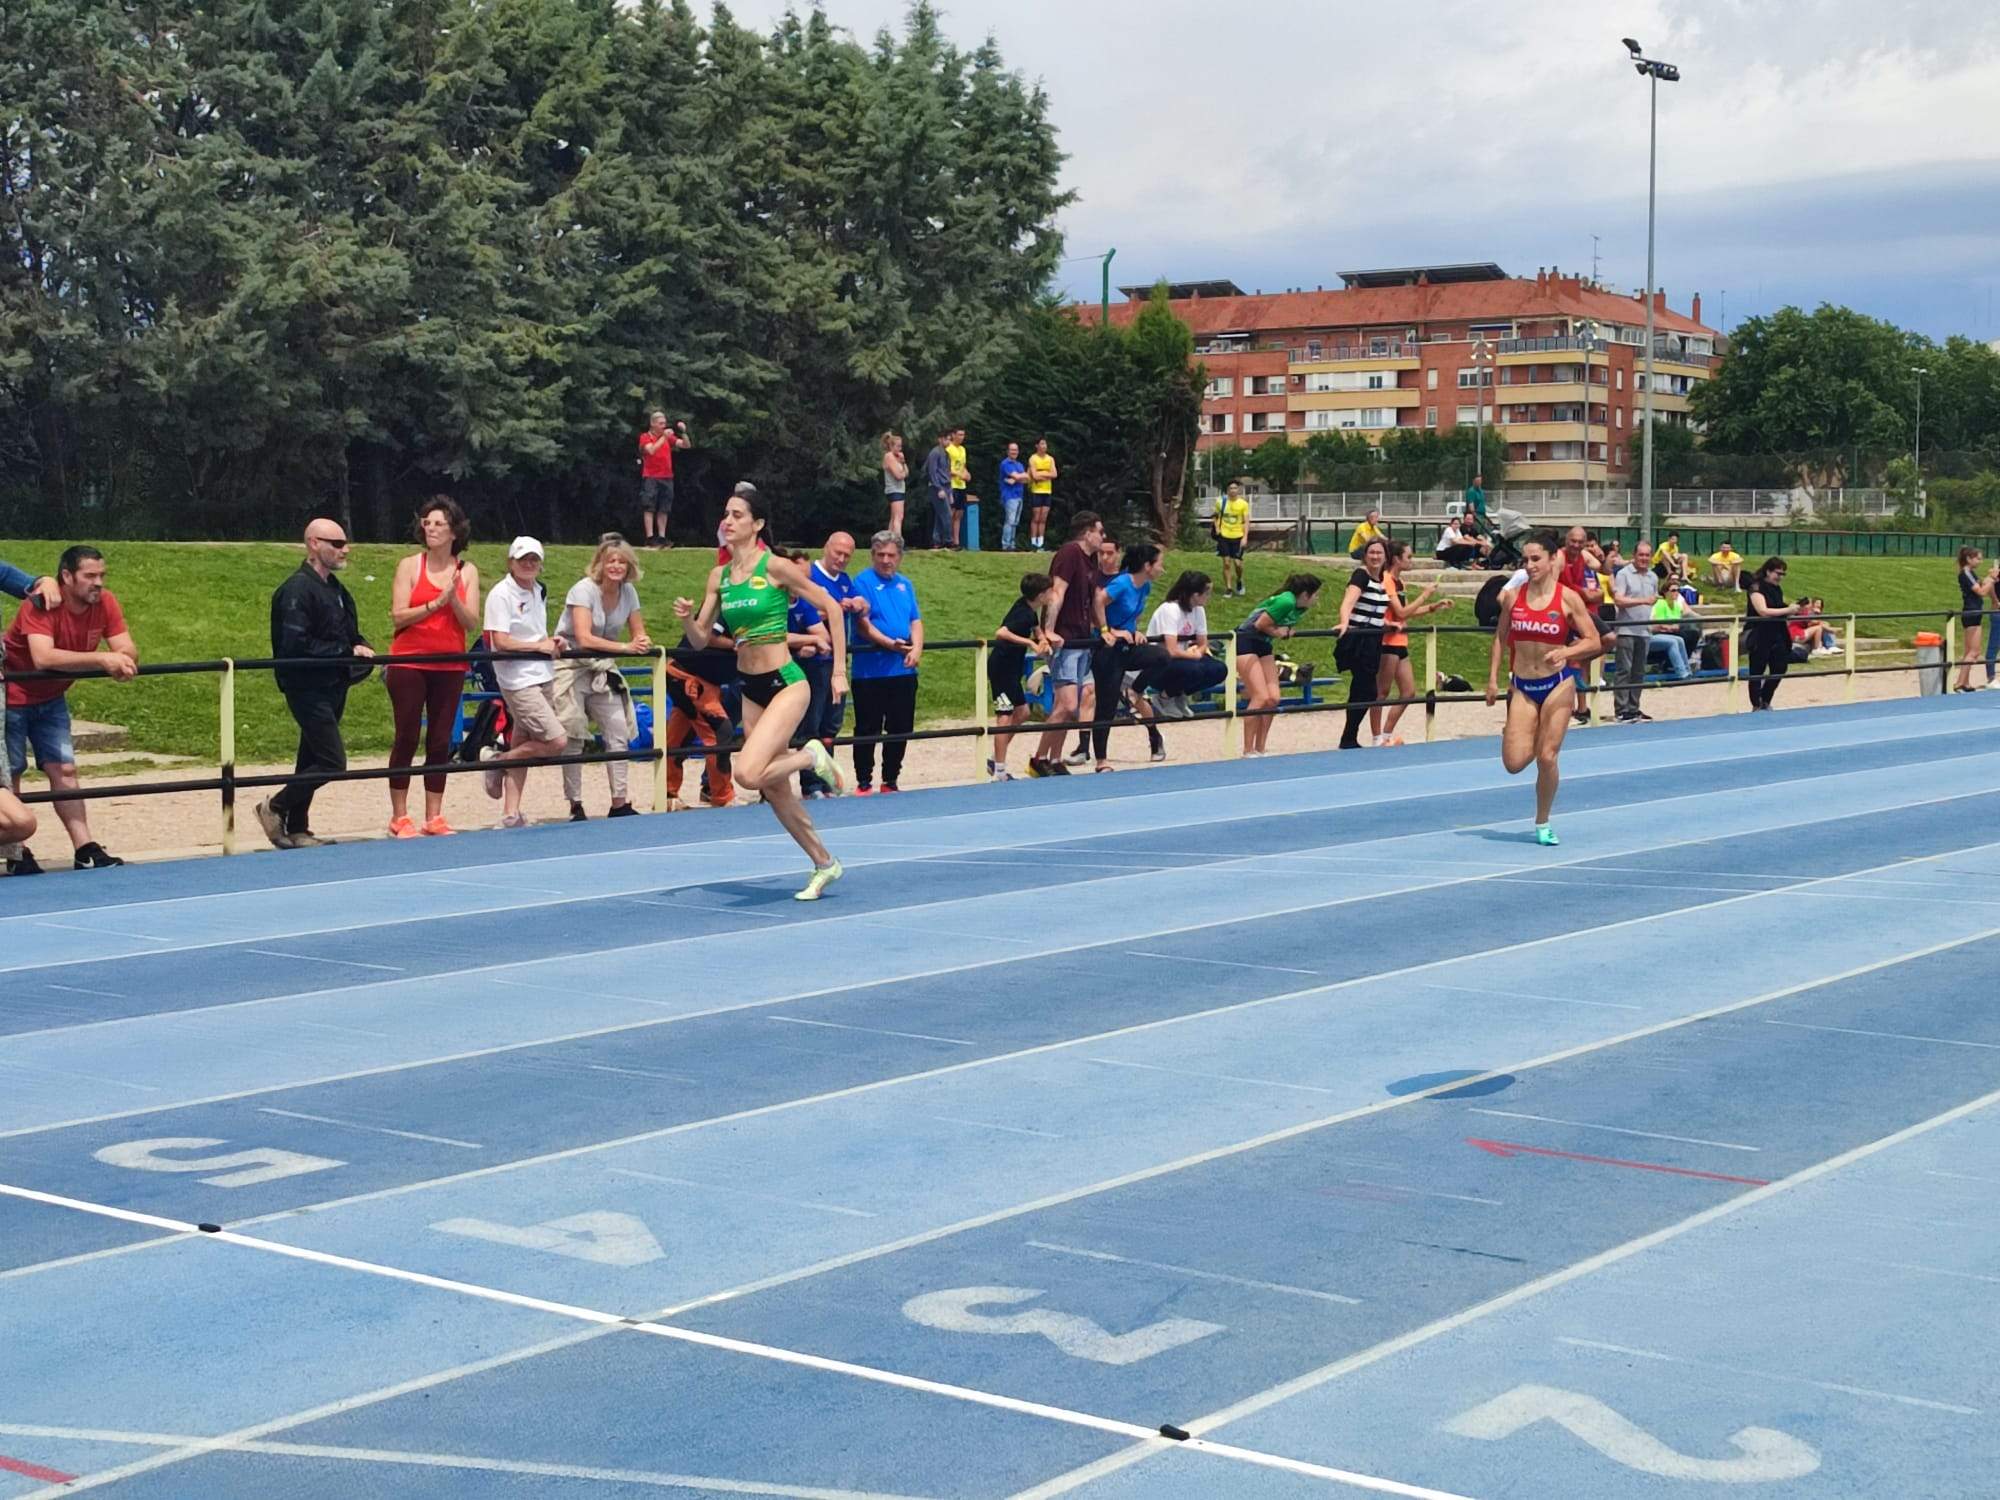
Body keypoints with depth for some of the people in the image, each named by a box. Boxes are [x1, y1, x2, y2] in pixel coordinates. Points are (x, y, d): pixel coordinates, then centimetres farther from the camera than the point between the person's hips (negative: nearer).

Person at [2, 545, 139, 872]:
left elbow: (128, 650, -15)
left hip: (50, 698, 5)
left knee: (63, 770, 0)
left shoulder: (105, 603, -12)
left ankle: (85, 851, -3)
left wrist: (123, 661, -39)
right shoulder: (41, 604, -30)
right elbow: (43, 658, -44)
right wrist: (101, 659, -49)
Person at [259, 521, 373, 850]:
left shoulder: (334, 588, 14)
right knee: (332, 762, -12)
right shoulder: (297, 590, -16)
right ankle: (274, 808, 3)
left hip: (333, 689, 9)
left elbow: (348, 633, 25)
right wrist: (348, 652, -20)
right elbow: (297, 646, -23)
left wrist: (362, 647, 2)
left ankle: (297, 829, 19)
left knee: (311, 760, 12)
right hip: (309, 689, -9)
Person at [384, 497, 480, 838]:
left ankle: (434, 817, 10)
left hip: (449, 666, 3)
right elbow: (398, 617, -8)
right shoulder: (410, 566, -1)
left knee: (441, 741, 4)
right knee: (407, 738, -1)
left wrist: (454, 600, -17)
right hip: (409, 664, -3)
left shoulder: (467, 571, 6)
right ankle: (399, 817, 4)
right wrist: (436, 603, -18)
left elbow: (472, 622, 0)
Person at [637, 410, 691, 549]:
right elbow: (651, 450, -18)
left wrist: (683, 432, -8)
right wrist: (664, 437, -21)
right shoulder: (645, 437, 0)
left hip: (667, 477, 5)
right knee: (649, 508, -5)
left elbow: (686, 445, 8)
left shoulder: (668, 437, 12)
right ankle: (650, 538, -8)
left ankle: (662, 537, 6)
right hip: (651, 477, -5)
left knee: (664, 509, 4)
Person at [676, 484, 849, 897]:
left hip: (786, 683, -7)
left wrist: (839, 670, -7)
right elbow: (701, 637, 8)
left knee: (748, 773, -24)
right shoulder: (719, 576, 6)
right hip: (751, 689, 7)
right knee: (775, 791, 12)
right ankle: (824, 864, 28)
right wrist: (688, 618, -14)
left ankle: (812, 756, 3)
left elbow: (831, 607, -6)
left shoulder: (776, 566, -12)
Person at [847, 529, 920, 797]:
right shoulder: (863, 581, -5)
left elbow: (916, 621, 11)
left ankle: (891, 780, 21)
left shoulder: (905, 584, 14)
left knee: (900, 728, 10)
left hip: (904, 670, 6)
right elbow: (862, 624, -13)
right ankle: (864, 783, 7)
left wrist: (916, 648, -7)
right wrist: (890, 644, -22)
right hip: (870, 671, -6)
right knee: (867, 729, -1)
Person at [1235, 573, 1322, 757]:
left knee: (1273, 698, 0)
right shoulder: (1286, 602, -24)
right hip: (1245, 642, -9)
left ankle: (1259, 750, 6)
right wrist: (1279, 632, -7)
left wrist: (1286, 632, -9)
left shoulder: (1300, 607, 3)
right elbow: (1260, 624, -21)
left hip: (1263, 645, 9)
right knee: (1261, 698, -15)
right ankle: (1248, 752, -9)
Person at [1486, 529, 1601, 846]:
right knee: (1514, 763, -6)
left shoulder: (1568, 598, -7)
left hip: (1557, 683, -2)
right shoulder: (1513, 597, 1)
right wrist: (1492, 679, 5)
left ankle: (1543, 824, 14)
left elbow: (1593, 641, -5)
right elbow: (1500, 638, 11)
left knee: (1547, 757, -5)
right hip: (1522, 685, 2)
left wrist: (1565, 652, -23)